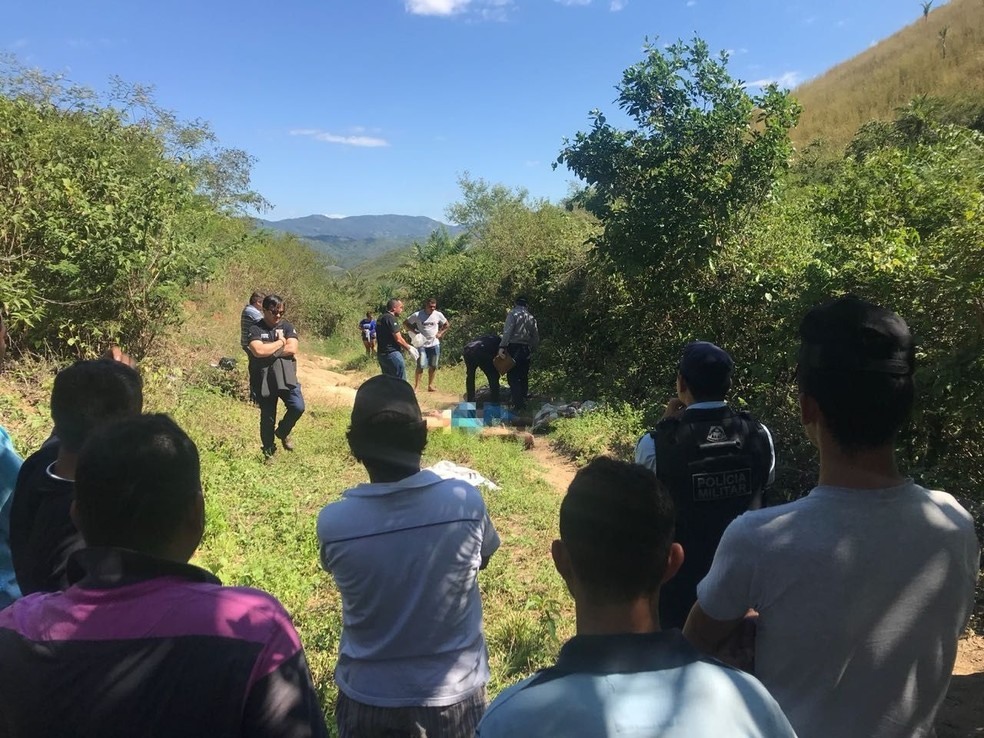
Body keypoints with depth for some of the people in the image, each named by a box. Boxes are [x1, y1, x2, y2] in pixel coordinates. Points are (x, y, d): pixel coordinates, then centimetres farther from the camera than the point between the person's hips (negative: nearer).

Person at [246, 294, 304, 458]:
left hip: (286, 377, 2)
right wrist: (280, 342, -9)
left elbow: (292, 349, -10)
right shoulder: (255, 329, -2)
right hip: (264, 380, -2)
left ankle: (283, 432, 13)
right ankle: (268, 452, 27)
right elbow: (258, 351, -20)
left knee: (298, 407, -17)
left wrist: (268, 350, -14)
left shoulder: (287, 327, 5)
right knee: (267, 418, 7)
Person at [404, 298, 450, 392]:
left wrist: (440, 333, -1)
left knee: (433, 366, 8)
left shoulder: (438, 315, -1)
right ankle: (416, 387, -4)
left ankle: (430, 385, 21)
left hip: (434, 344, 3)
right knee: (420, 366, -10)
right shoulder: (417, 315, -7)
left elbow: (447, 325, 13)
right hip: (422, 344, -3)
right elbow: (405, 323, 3)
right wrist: (414, 331, -10)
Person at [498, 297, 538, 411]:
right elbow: (536, 336, 13)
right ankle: (523, 401, 19)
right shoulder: (531, 317, 14)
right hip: (526, 349, 6)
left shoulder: (513, 314, -3)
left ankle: (518, 404, -13)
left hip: (514, 347, -6)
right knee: (524, 376, 14)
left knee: (513, 376, -6)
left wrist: (502, 346, -20)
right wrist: (532, 349, 22)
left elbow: (507, 331, -15)